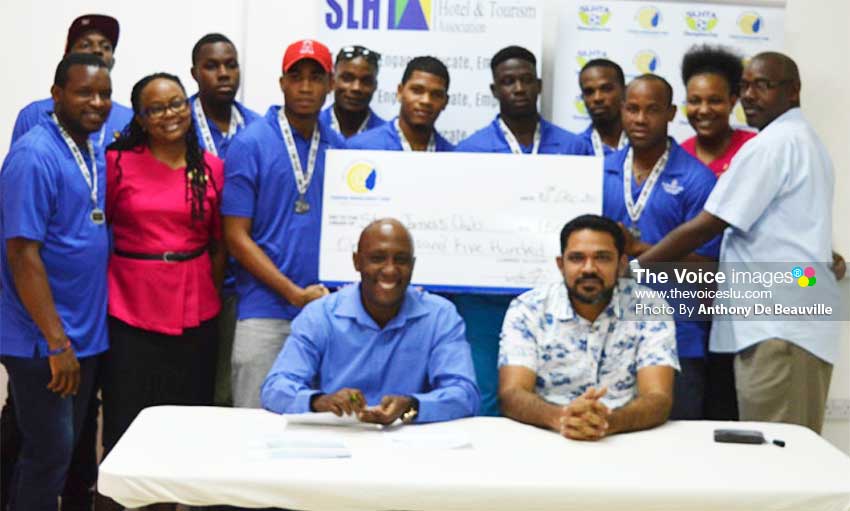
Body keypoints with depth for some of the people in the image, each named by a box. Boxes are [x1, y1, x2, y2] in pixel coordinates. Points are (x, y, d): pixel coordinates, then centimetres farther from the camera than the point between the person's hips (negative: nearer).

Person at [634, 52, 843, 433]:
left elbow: (704, 228, -12)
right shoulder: (805, 140, 21)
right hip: (803, 323, 10)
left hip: (779, 327, -10)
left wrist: (633, 267, -4)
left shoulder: (771, 144, -11)